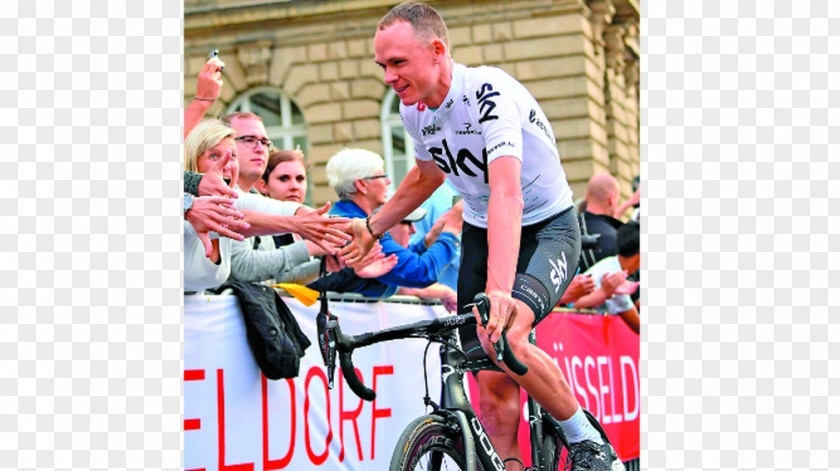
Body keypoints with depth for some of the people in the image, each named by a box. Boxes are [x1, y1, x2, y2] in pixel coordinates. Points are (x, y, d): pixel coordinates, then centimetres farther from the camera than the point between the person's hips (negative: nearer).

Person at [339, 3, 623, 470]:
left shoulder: (490, 93, -29)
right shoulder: (413, 107, -5)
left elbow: (507, 194, -43)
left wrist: (498, 291, -54)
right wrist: (371, 228, 16)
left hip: (546, 230, -7)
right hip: (479, 234, 7)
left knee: (502, 336, -32)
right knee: (492, 386, -5)